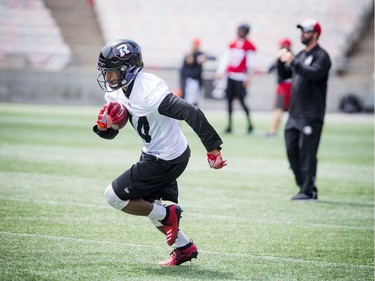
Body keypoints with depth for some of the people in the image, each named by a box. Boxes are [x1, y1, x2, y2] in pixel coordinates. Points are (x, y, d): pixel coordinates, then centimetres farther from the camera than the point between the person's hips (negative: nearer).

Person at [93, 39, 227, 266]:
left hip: (167, 159, -10)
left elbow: (191, 113, -32)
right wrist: (104, 126, -17)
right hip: (154, 154, 10)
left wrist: (213, 148, -31)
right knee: (147, 204, 24)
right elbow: (109, 134, 7)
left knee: (115, 196, -6)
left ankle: (167, 215, 6)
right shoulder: (116, 93, -1)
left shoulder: (148, 91, -29)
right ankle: (185, 248, 33)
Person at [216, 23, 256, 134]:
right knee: (229, 100, 5)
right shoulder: (233, 45, 13)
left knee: (241, 100, -7)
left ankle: (249, 124, 8)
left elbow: (250, 63, -8)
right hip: (230, 75, 6)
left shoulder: (249, 46, -6)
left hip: (240, 77, -6)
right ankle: (230, 125, 9)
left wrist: (247, 77, -13)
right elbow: (226, 59, 17)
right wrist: (220, 72, 13)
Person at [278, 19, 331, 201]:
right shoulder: (300, 56, 19)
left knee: (307, 151, -10)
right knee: (291, 150, 8)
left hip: (311, 115, -8)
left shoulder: (321, 56, -7)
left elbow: (314, 74, -24)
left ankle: (309, 191, -8)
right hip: (295, 113, 9)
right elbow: (285, 75, 19)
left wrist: (293, 62, -28)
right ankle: (304, 186, 16)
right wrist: (282, 61, 1)